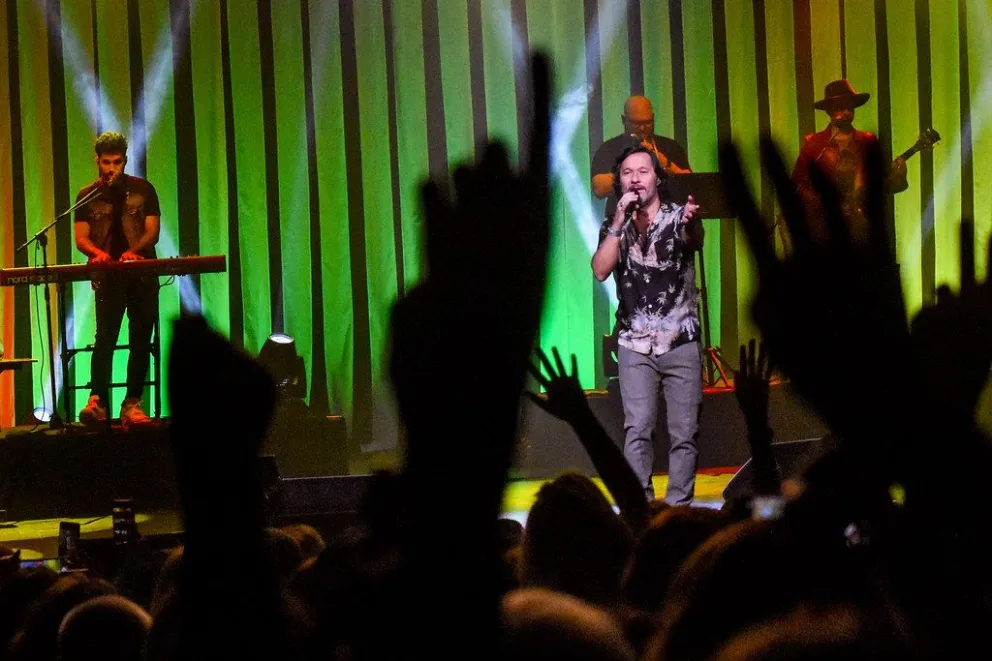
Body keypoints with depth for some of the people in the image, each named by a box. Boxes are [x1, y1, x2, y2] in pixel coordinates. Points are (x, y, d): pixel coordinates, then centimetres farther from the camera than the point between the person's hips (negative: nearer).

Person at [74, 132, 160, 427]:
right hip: (108, 278, -1)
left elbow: (152, 232, 1)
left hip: (143, 276, 1)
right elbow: (81, 238, 4)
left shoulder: (143, 190, 8)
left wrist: (133, 251, -19)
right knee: (105, 338, -15)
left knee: (141, 341, 0)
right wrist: (97, 253, -19)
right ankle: (96, 402, -20)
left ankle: (132, 405, 3)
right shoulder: (87, 196, 9)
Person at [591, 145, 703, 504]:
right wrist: (620, 221, -15)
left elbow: (695, 242, -24)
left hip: (682, 343, -1)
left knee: (684, 432, -3)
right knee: (637, 430, -10)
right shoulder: (613, 227, 9)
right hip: (635, 346, 1)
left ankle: (678, 507, 3)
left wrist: (693, 223, -48)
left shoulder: (677, 217, 0)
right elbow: (600, 270, -8)